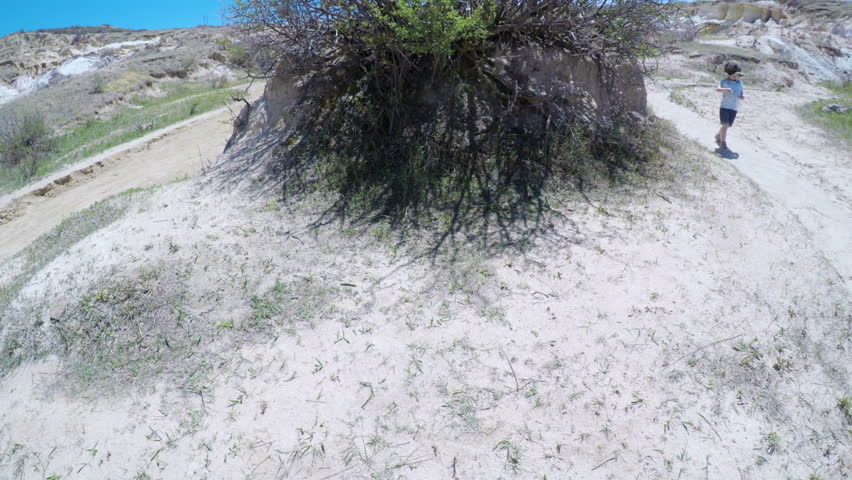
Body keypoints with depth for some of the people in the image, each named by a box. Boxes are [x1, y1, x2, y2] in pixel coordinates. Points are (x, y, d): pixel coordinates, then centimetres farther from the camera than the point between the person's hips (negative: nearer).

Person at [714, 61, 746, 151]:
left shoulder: (739, 83, 10)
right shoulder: (724, 81, -2)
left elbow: (743, 94, 12)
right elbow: (717, 89, -19)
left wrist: (743, 97, -12)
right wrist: (725, 89, -39)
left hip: (734, 108, 5)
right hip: (724, 107, -5)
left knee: (728, 126, 11)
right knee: (725, 125, -12)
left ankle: (718, 135, 35)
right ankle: (723, 143, -7)